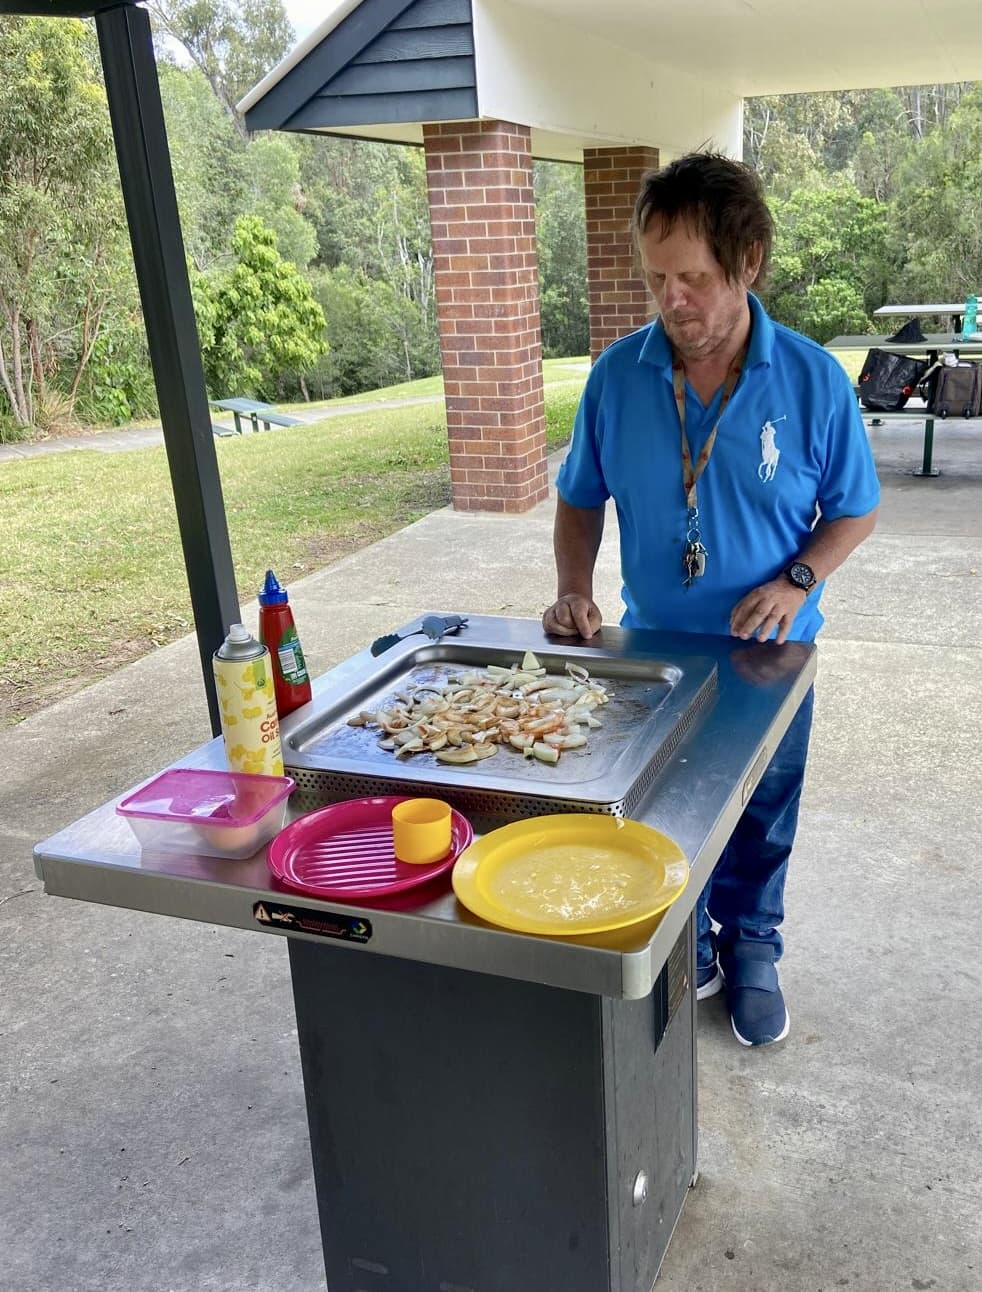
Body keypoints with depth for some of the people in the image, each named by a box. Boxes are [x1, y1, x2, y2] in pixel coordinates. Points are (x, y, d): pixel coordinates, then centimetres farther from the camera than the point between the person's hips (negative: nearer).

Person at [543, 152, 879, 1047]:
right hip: (652, 648, 2)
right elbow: (581, 499, 2)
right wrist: (574, 592, -14)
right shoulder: (618, 375, -10)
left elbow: (855, 510, -3)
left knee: (760, 823, 17)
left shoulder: (813, 381, -14)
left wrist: (797, 581, -21)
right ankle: (686, 946, 42)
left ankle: (750, 949, 42)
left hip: (769, 655, -1)